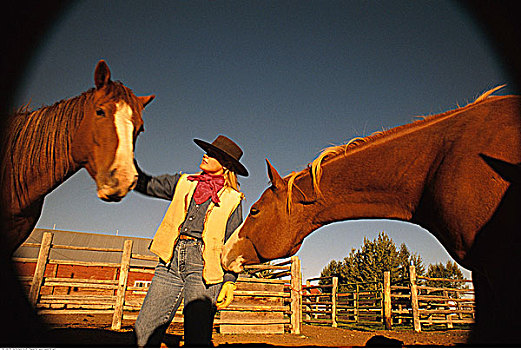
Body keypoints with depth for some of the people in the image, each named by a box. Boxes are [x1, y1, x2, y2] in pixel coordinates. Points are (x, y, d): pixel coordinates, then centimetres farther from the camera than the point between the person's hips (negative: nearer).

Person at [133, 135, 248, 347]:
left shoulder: (232, 199, 7)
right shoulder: (183, 183, 18)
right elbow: (145, 184, 17)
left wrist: (230, 281, -6)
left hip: (203, 264, -3)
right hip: (171, 260, 4)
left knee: (197, 338, -7)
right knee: (144, 332, 1)